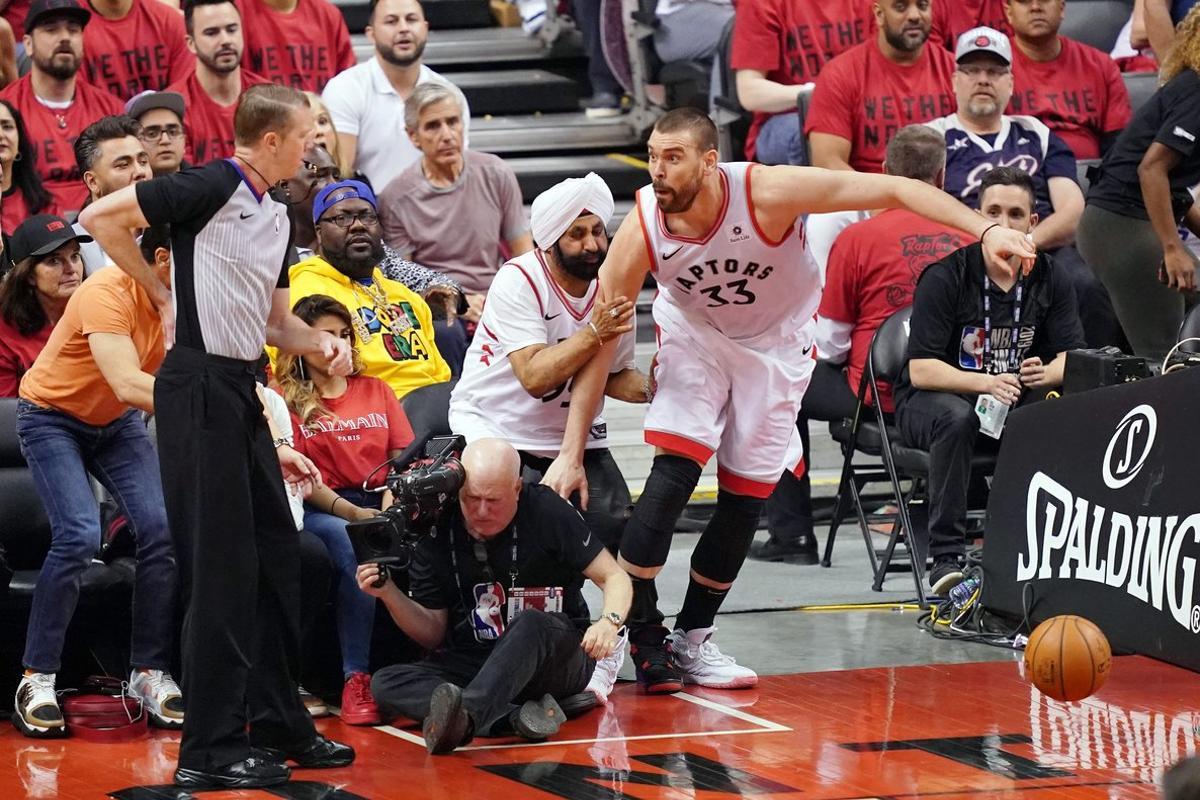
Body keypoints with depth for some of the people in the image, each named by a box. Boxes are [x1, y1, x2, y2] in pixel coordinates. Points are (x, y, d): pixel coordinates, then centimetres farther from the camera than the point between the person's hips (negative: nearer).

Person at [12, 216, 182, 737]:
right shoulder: (109, 294, -32)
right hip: (51, 416, -6)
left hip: (117, 424, 6)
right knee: (79, 535, -23)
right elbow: (128, 384, -44)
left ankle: (150, 673, -4)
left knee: (163, 530, -14)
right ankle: (37, 680, -12)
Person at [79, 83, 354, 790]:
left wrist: (322, 342, 4)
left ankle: (279, 726, 22)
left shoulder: (277, 216, 16)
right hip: (199, 386, -9)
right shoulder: (212, 188, -11)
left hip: (243, 390, 9)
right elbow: (101, 217, -12)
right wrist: (164, 295, -6)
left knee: (276, 557, 12)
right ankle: (212, 748, -4)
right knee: (223, 565, -8)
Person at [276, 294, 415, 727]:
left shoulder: (375, 390, 23)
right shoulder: (286, 399, 10)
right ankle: (357, 678, -39)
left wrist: (392, 501, -8)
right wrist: (351, 512, -14)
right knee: (354, 546, -38)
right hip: (318, 512, -3)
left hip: (378, 506, 3)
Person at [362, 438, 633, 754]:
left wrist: (609, 621, -25)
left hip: (556, 659, -3)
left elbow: (615, 578, -4)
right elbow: (433, 634, 7)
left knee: (530, 623, -37)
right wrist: (389, 594, -11)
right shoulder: (437, 534, 1)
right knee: (385, 684, -21)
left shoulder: (546, 511, -7)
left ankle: (465, 716, -60)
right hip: (472, 665, 3)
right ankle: (516, 716, -40)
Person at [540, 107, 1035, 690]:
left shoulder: (768, 193, -34)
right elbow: (599, 347, -19)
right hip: (694, 332, 0)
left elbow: (893, 190, -31)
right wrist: (571, 454, -22)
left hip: (778, 342, 0)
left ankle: (690, 639, 16)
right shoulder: (640, 232, -28)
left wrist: (986, 231, -40)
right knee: (673, 472, -19)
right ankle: (630, 632, -12)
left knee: (745, 498, 1)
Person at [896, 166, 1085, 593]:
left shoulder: (1048, 279, 0)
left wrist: (1046, 373, -29)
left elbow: (1073, 357, -4)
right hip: (930, 401, -3)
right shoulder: (944, 277, -14)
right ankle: (946, 556, -35)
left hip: (1016, 401, 4)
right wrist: (985, 384, -36)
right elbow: (920, 370, -19)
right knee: (956, 417, -39)